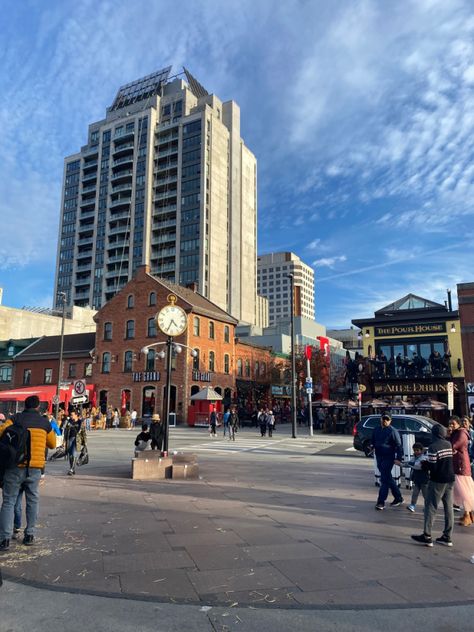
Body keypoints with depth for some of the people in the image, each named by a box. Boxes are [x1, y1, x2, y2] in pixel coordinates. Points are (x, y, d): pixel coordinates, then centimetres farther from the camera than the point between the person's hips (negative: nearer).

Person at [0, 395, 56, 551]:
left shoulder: (16, 419, 1)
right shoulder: (44, 422, 7)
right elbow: (52, 444, 17)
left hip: (15, 466, -2)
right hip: (35, 468, 2)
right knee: (33, 500, 16)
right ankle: (29, 535, 21)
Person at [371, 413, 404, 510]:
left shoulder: (392, 431, -11)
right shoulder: (376, 430, 9)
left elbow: (398, 445, -13)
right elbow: (373, 441, 23)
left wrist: (398, 458, -17)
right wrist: (372, 447, 8)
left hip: (388, 458, -7)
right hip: (379, 457, 7)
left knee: (385, 479, -7)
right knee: (388, 478, 15)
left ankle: (381, 502, -3)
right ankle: (398, 498, 30)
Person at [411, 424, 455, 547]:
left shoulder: (433, 446, -16)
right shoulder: (449, 445, 4)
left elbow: (432, 467, -18)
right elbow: (449, 461, 12)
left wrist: (424, 464, 2)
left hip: (438, 481, -7)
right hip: (450, 480, 7)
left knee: (430, 507, 0)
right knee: (448, 508, 11)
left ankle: (427, 536, 1)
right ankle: (447, 537, 17)